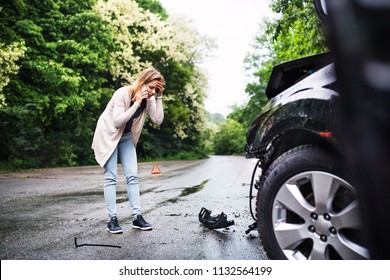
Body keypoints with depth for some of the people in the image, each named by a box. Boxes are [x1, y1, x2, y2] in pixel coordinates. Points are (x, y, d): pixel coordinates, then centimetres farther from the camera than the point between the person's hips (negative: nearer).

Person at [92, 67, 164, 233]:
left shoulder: (149, 99, -8)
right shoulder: (123, 93, -25)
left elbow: (158, 120, -17)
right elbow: (117, 122, -31)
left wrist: (159, 97, -22)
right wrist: (137, 103, -34)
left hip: (127, 137, 6)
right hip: (108, 135, -5)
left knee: (132, 176, -1)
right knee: (111, 177, -7)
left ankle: (137, 216, 2)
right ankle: (112, 219, -2)